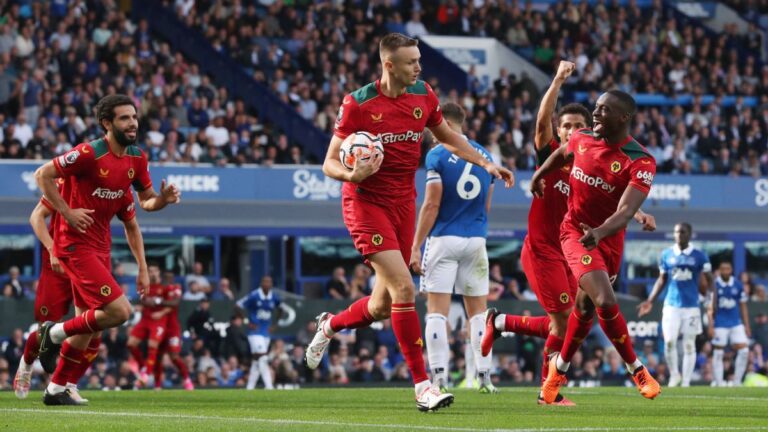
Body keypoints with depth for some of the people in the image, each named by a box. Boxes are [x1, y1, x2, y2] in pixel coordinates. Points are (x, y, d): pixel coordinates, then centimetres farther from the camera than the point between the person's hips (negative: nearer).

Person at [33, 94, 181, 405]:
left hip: (100, 246, 8)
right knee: (119, 311, -18)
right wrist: (67, 212, -17)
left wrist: (163, 199, -7)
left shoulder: (137, 159, 5)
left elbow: (146, 201, 15)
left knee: (87, 326, 13)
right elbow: (43, 175, -13)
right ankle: (55, 333, 3)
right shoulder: (90, 154, -18)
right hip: (76, 244, -8)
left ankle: (56, 390, 25)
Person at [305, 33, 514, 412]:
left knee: (382, 306, 8)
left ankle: (329, 326, 41)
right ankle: (423, 387, -16)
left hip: (403, 203, 6)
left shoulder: (424, 96, 2)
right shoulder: (358, 104, -13)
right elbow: (330, 163, -8)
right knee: (403, 288, -19)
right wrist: (352, 175, -29)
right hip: (366, 203, -6)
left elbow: (447, 137, 21)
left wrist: (486, 164, 11)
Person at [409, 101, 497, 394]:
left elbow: (432, 205, -12)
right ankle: (484, 376, 5)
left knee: (437, 310, -1)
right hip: (475, 239, 5)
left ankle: (439, 377, -8)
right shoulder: (484, 155, 9)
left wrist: (416, 246, -10)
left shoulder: (438, 155, -8)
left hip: (444, 238, -5)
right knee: (478, 310, 10)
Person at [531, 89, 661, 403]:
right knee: (606, 302, -19)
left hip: (608, 239, 0)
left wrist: (599, 232, -47)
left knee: (585, 309, 15)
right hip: (576, 233, 0)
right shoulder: (582, 139, -7)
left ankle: (559, 369, 41)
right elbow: (562, 154, 19)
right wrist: (539, 174, 29)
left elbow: (625, 212, -30)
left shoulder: (640, 162, -19)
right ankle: (636, 369, -1)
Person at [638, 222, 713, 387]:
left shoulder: (699, 256, -1)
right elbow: (662, 280, 15)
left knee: (689, 345, 2)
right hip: (671, 305, 1)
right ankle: (674, 375, 14)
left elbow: (709, 280, 2)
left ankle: (686, 383, 9)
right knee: (669, 342, -8)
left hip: (691, 306, -1)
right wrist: (650, 302, 10)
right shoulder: (666, 255, 5)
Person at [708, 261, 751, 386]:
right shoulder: (714, 285, -6)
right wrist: (710, 326, -10)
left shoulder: (738, 285, 4)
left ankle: (737, 381, 5)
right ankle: (718, 382, 5)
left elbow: (743, 307, 11)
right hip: (720, 324, -3)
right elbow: (710, 307, -4)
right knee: (718, 353, -1)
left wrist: (747, 326, 8)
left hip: (736, 323, 3)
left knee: (744, 350, -5)